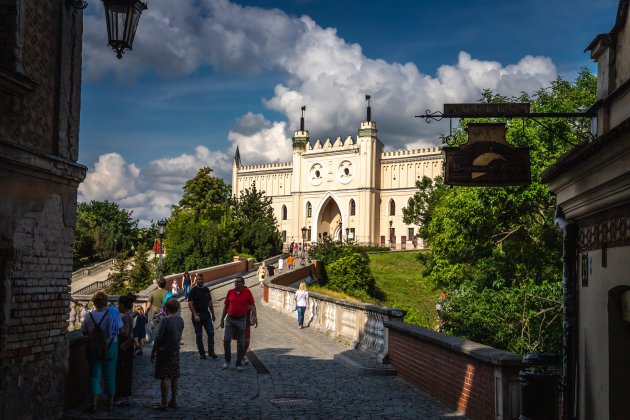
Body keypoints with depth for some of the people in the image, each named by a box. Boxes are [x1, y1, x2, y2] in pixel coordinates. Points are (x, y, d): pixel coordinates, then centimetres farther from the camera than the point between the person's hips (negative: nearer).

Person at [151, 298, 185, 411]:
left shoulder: (165, 320, -17)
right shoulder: (180, 320, 4)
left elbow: (158, 337, -15)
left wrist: (153, 351, -8)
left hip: (164, 352, -7)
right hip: (175, 351, 7)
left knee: (165, 377, -4)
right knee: (175, 376, 11)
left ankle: (164, 403, -2)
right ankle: (173, 401, 18)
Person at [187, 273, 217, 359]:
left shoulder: (206, 290, 11)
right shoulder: (193, 290, -5)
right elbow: (190, 304, -11)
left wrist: (213, 314, 16)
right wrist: (195, 315, -19)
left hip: (206, 314, 5)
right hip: (197, 315, -4)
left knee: (211, 332, -4)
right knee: (199, 335, 3)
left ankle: (211, 352, 3)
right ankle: (201, 353, 11)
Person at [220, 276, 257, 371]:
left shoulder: (247, 292, -5)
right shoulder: (230, 292, 2)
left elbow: (252, 305, -5)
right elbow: (225, 306, 10)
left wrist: (254, 317, -18)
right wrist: (222, 319, 11)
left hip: (241, 320, -1)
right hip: (230, 319, 2)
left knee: (241, 343, 3)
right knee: (226, 340, -7)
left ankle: (239, 364, 14)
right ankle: (227, 360, 13)